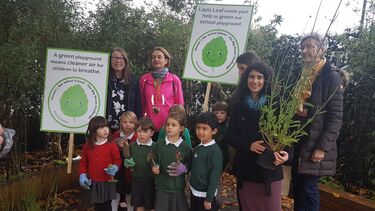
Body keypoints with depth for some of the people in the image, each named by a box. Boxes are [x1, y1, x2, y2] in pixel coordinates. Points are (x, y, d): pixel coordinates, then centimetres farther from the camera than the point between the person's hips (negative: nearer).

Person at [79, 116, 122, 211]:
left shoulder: (111, 145, -9)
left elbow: (118, 160, -2)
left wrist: (115, 168, -22)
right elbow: (83, 162, 8)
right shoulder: (87, 146, -1)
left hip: (107, 182, -2)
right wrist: (82, 175, -3)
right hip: (93, 182, 2)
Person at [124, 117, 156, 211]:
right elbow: (128, 164, 9)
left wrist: (152, 162, -28)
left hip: (150, 182, -3)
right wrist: (128, 164, -12)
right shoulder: (132, 146, -1)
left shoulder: (155, 146, -11)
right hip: (136, 182, 3)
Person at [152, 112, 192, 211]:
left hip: (178, 187, -1)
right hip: (161, 185, 2)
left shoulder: (185, 147, -7)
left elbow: (190, 164, 0)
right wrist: (154, 168, -12)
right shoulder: (159, 143, -1)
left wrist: (183, 168, -19)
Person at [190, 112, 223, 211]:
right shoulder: (197, 148, 1)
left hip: (205, 194, -7)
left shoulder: (215, 151, -21)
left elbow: (215, 176, -20)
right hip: (194, 192, 7)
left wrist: (209, 199, -17)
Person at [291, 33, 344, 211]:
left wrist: (322, 147, -18)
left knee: (309, 189, 0)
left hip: (314, 143, -6)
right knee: (297, 188, 13)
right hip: (295, 140, 6)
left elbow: (335, 117, -12)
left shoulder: (332, 77, -8)